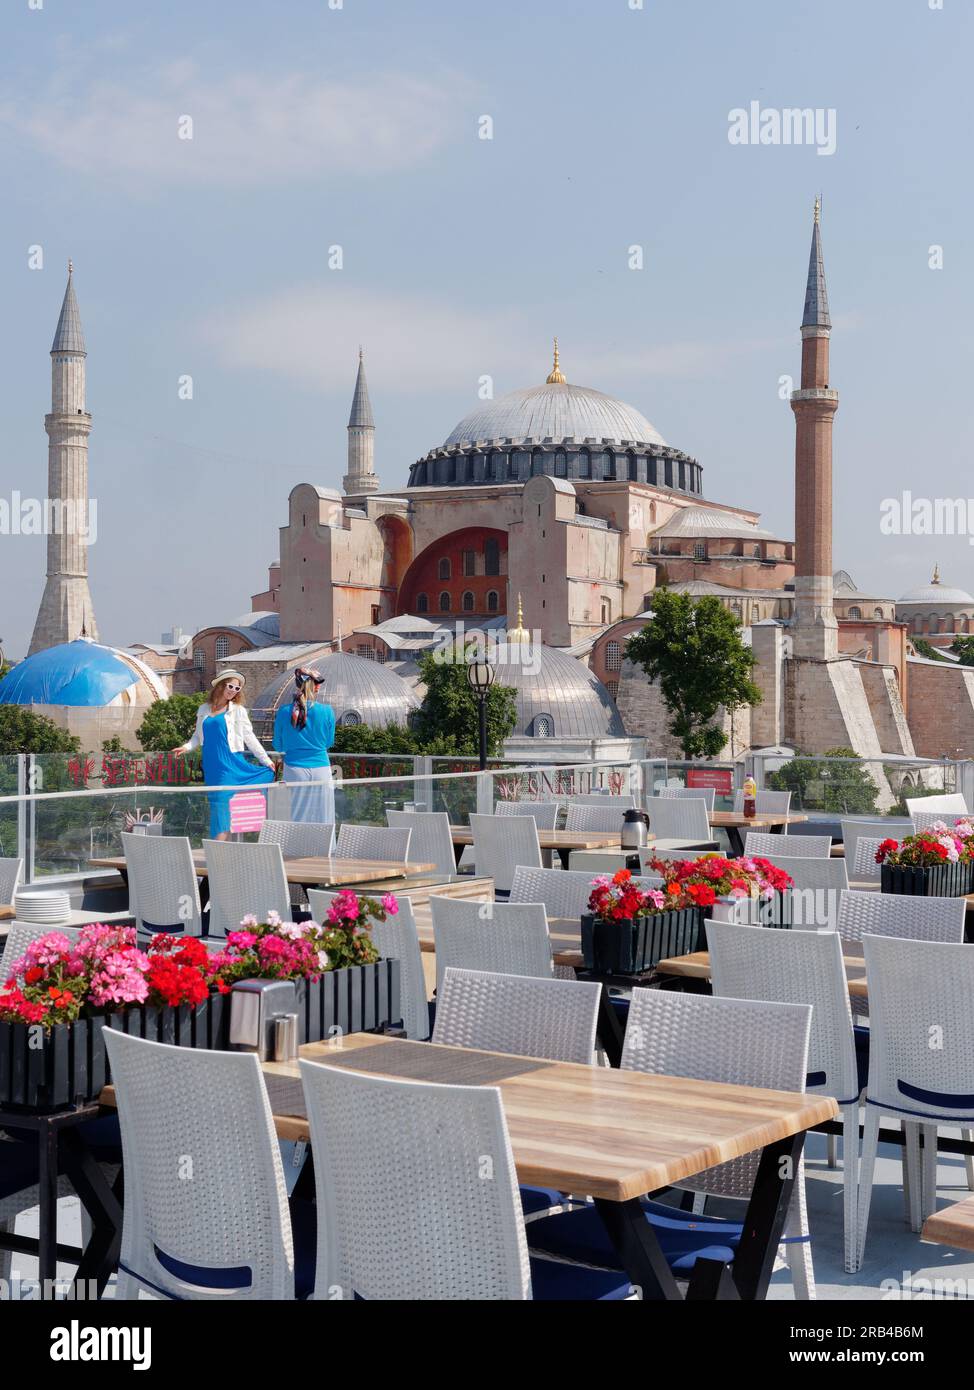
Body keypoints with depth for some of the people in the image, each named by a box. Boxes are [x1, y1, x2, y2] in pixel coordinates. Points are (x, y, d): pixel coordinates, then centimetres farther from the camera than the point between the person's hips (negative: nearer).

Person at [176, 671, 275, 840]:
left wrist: (266, 760, 2)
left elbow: (249, 737, 5)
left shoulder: (238, 711, 4)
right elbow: (198, 735, 18)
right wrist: (187, 747, -1)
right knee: (217, 800, 4)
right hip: (212, 765, 4)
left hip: (230, 762, -3)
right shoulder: (204, 709, 12)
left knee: (223, 800, -12)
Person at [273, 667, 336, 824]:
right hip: (320, 769, 0)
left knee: (295, 819, 6)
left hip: (294, 770, 1)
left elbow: (278, 746, 6)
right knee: (322, 821, 5)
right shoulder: (327, 712, -7)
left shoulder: (284, 712, -5)